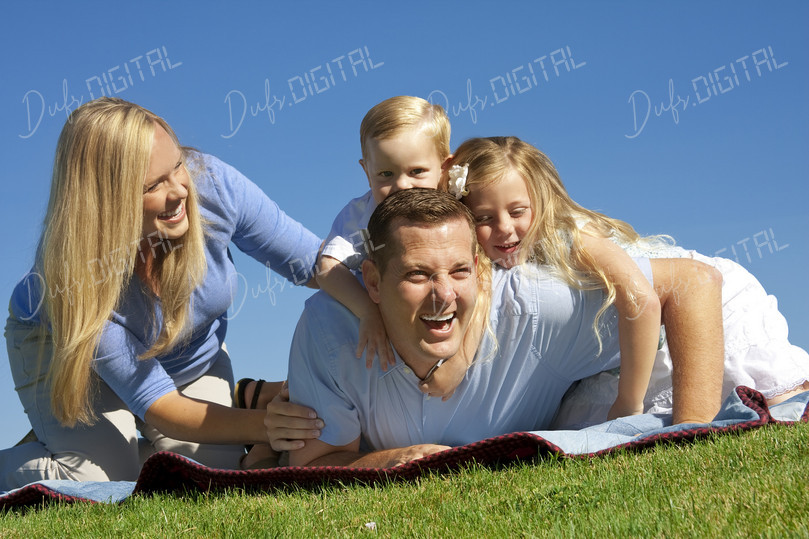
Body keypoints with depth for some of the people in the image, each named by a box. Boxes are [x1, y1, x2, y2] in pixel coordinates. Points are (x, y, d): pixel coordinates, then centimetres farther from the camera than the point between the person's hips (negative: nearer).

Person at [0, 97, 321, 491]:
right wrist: (267, 425, -47)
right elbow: (159, 407, -34)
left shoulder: (212, 185, -31)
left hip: (191, 354, 4)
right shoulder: (70, 273, -39)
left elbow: (319, 263, -21)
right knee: (102, 481, -23)